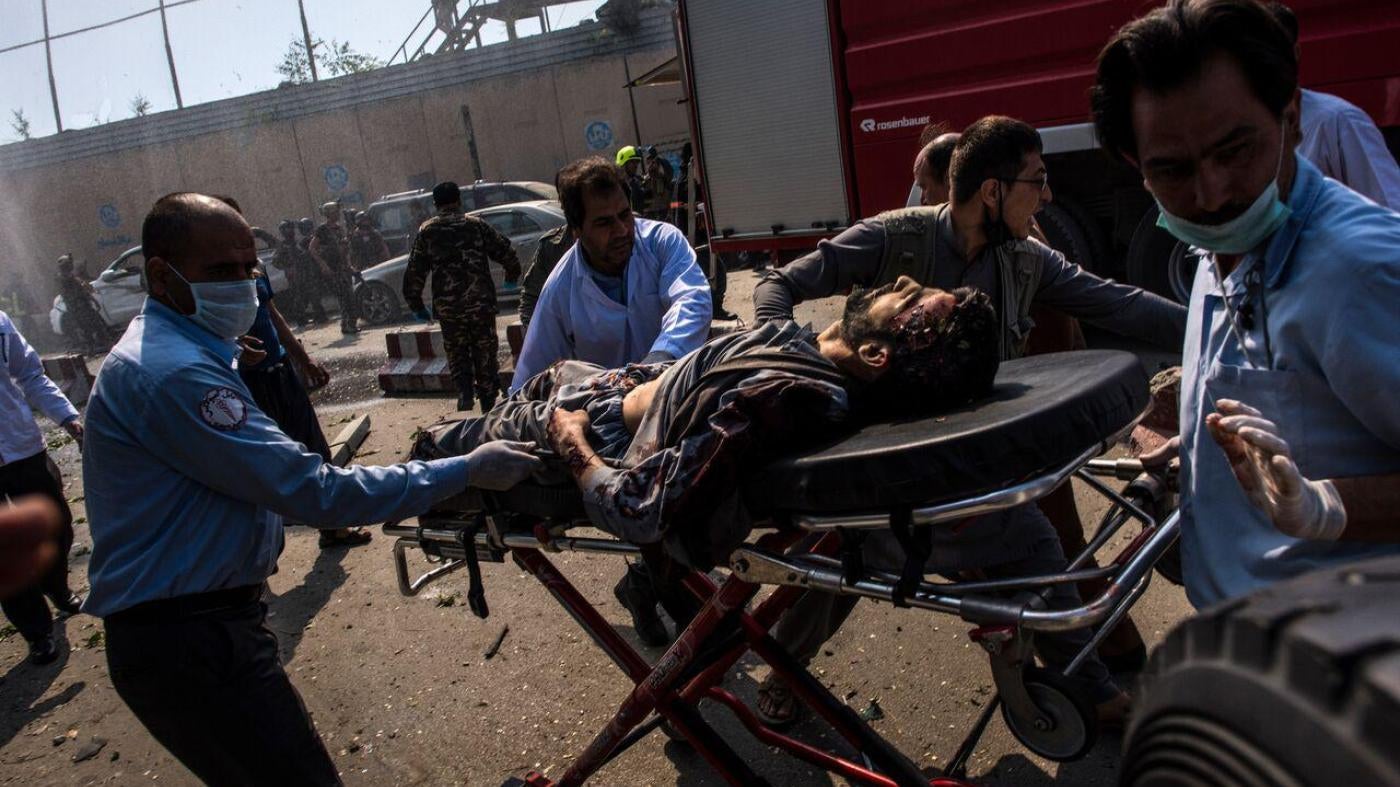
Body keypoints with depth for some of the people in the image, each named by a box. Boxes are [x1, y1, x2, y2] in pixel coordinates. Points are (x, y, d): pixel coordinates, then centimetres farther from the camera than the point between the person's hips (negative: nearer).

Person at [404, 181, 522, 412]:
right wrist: (512, 276, 22)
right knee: (485, 352, 11)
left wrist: (416, 305, 13)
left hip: (447, 307, 0)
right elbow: (506, 252, 3)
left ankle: (465, 391, -5)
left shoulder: (427, 231, 4)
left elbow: (414, 272, 3)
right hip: (481, 303, 0)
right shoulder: (475, 224, 2)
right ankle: (488, 401, 14)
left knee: (457, 352, 16)